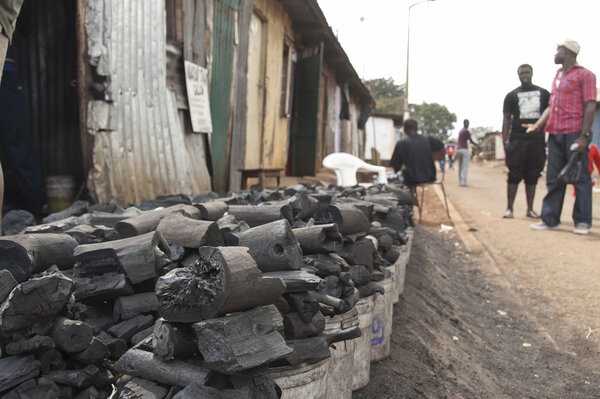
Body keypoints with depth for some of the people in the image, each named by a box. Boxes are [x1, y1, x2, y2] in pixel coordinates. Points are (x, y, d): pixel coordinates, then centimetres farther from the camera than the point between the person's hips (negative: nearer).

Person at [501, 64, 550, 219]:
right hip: (517, 140, -2)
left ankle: (530, 209, 11)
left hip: (537, 140, 2)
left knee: (532, 176, 5)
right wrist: (505, 141, -5)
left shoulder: (544, 94, 11)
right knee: (514, 175, -3)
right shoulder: (512, 95, 8)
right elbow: (506, 119, 5)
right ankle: (509, 208, 0)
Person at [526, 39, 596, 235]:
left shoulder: (584, 75, -2)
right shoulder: (557, 77, 20)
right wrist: (538, 125, 2)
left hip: (574, 133, -7)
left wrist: (584, 136, -16)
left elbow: (590, 107, -9)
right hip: (555, 134, 7)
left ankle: (582, 222, 4)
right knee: (554, 178, 8)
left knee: (580, 177, -1)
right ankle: (550, 219, 12)